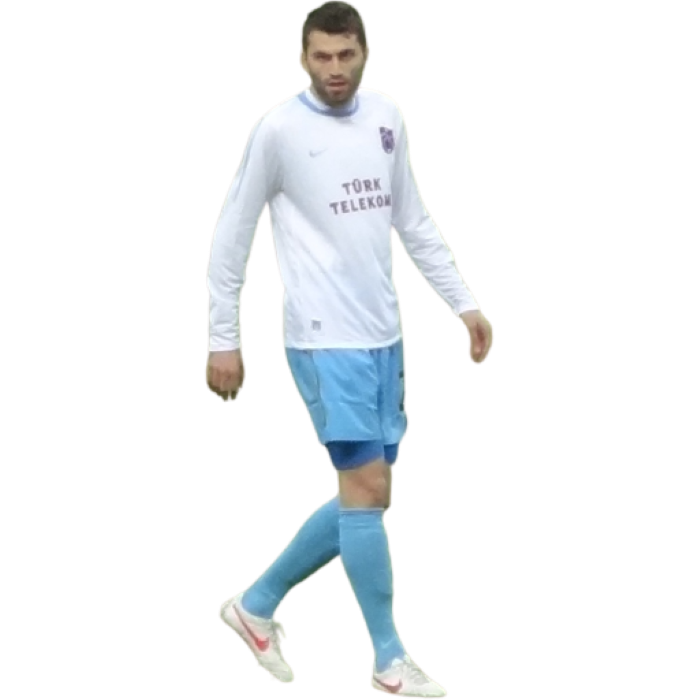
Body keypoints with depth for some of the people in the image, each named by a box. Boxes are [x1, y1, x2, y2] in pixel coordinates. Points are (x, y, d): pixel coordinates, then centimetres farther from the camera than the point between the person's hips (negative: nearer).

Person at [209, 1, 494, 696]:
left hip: (384, 337, 7)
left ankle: (256, 604, 27)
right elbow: (231, 235, -3)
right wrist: (223, 339, -3)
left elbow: (412, 220, 17)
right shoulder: (277, 129, -10)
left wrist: (465, 304, 14)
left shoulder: (385, 114, 7)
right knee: (369, 489, -8)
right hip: (324, 340, -7)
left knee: (365, 498, 9)